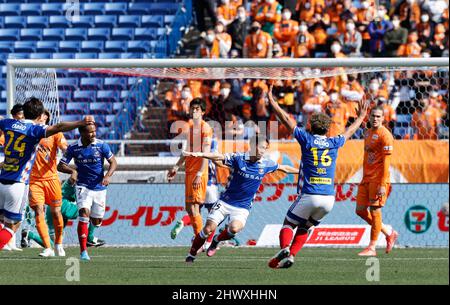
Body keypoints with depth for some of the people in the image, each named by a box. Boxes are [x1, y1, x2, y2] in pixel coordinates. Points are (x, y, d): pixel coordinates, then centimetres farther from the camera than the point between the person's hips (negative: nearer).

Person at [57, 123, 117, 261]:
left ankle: (90, 236, 48)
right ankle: (83, 251, -22)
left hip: (99, 187, 2)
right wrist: (73, 171, -25)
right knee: (84, 214, -23)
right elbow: (60, 166, -4)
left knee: (96, 222, 8)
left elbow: (113, 162, -1)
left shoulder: (101, 145, -8)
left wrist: (108, 176, -19)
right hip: (83, 186, -2)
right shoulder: (73, 148, -8)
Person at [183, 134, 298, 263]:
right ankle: (191, 255, 9)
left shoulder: (266, 164, 0)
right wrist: (200, 154, -37)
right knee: (209, 229, -12)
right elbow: (218, 157, -22)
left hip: (243, 207, 1)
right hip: (225, 202, -1)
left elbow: (284, 168, 17)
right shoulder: (238, 158, -10)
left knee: (235, 228, -28)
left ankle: (216, 240, 4)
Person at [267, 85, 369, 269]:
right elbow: (350, 131, 29)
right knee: (305, 228, 19)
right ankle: (291, 256, 1)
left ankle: (285, 249, -19)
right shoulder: (334, 143, 9)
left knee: (288, 224, 10)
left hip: (308, 196, -3)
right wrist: (361, 116, 47)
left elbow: (286, 120, 6)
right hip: (329, 198, 3)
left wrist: (272, 101, 16)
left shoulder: (307, 139, 1)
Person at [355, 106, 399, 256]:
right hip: (366, 179, 9)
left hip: (378, 179, -9)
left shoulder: (385, 135, -12)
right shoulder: (368, 133, 15)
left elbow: (386, 162, -16)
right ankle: (389, 234, 21)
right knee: (360, 210, 8)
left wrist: (382, 184, -20)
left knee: (375, 211, -6)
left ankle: (372, 248, 1)